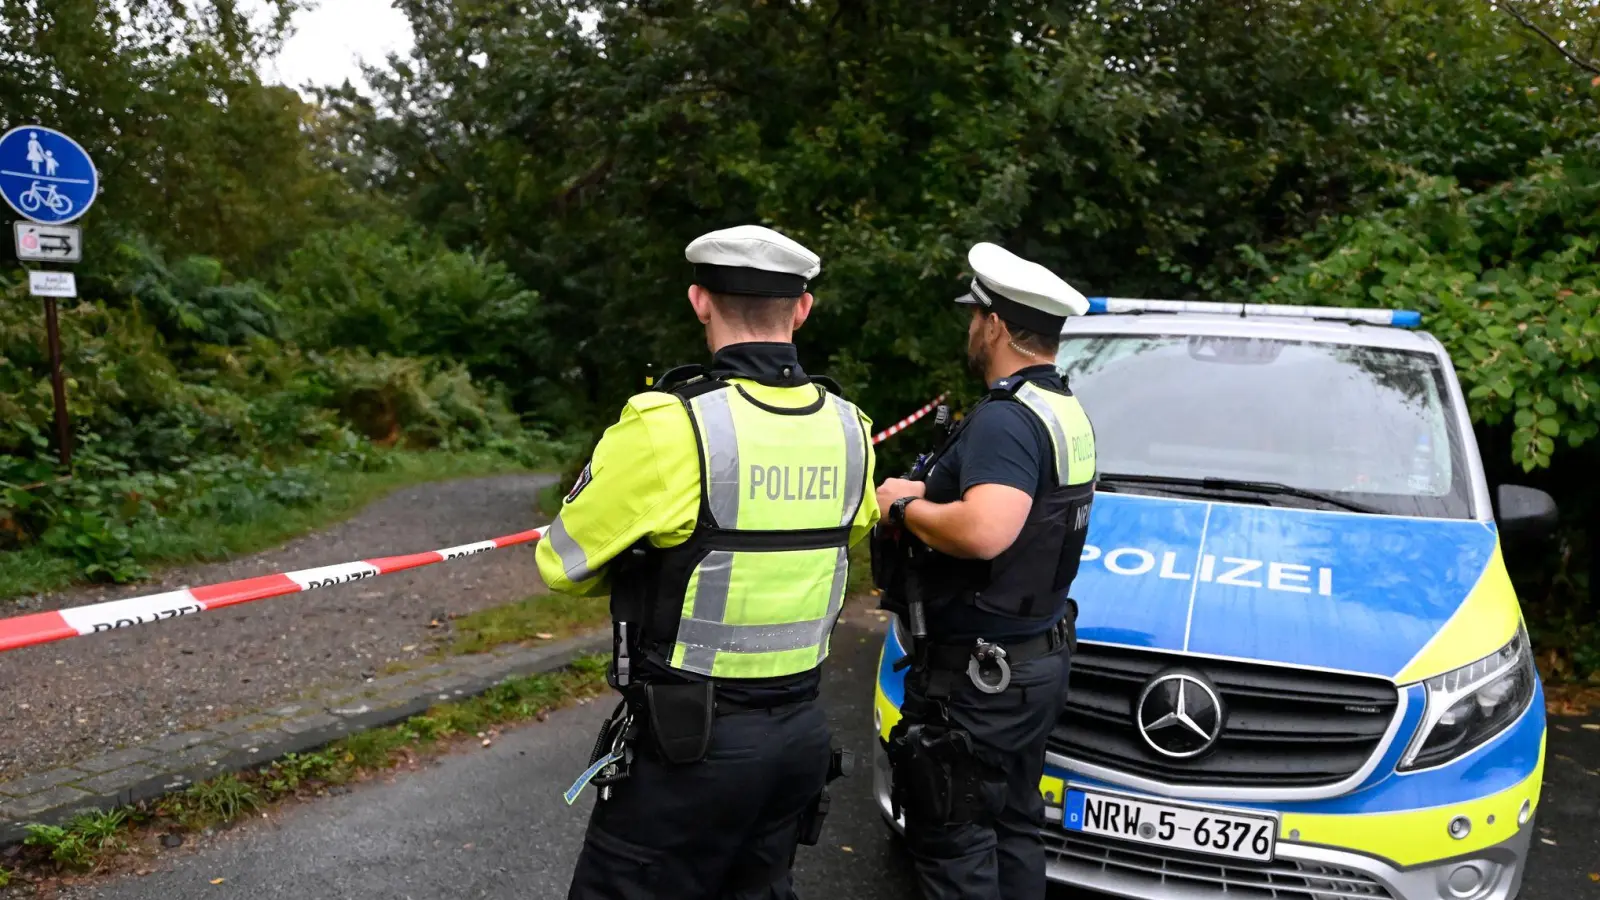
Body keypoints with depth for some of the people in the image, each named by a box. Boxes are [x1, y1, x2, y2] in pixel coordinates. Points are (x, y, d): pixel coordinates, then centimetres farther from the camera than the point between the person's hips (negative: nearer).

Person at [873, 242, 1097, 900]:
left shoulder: (1005, 418, -21)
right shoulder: (1067, 411, 12)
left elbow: (984, 532, -37)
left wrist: (905, 505, -19)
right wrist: (935, 494, 9)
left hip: (978, 677, -10)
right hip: (1038, 661, 10)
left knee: (951, 842, 2)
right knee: (1012, 831, 21)